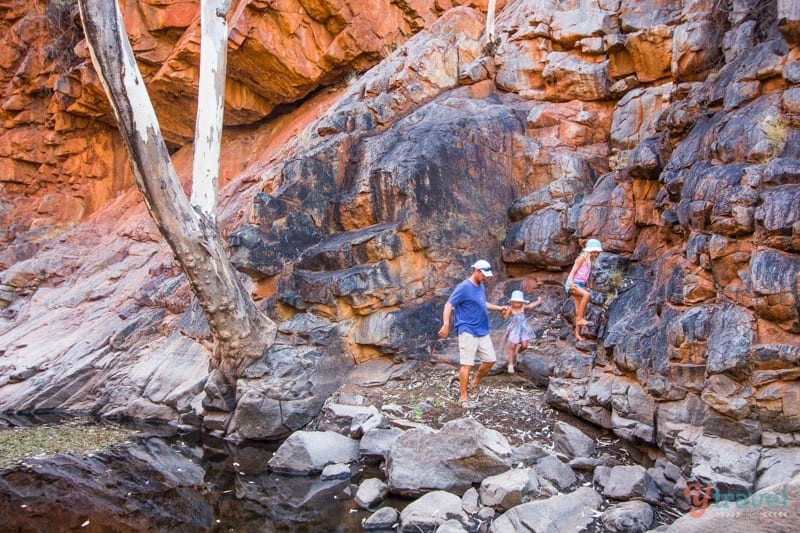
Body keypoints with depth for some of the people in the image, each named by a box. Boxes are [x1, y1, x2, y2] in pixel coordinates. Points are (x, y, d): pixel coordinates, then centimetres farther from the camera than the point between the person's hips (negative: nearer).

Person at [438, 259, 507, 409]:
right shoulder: (464, 287, -13)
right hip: (467, 331, -8)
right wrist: (446, 324, -29)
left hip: (482, 331, 8)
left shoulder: (481, 287, 12)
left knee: (490, 360, 10)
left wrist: (499, 308, 19)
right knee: (467, 364, -7)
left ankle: (475, 383, 32)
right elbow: (449, 305, -17)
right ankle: (463, 397, 3)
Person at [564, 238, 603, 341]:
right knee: (587, 294, -34)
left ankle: (577, 334, 5)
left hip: (580, 285, 9)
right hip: (573, 284, -9)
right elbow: (573, 271, -14)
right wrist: (571, 282, -28)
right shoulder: (582, 258, -7)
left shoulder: (589, 261, 17)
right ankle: (580, 318, -28)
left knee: (579, 311, 3)